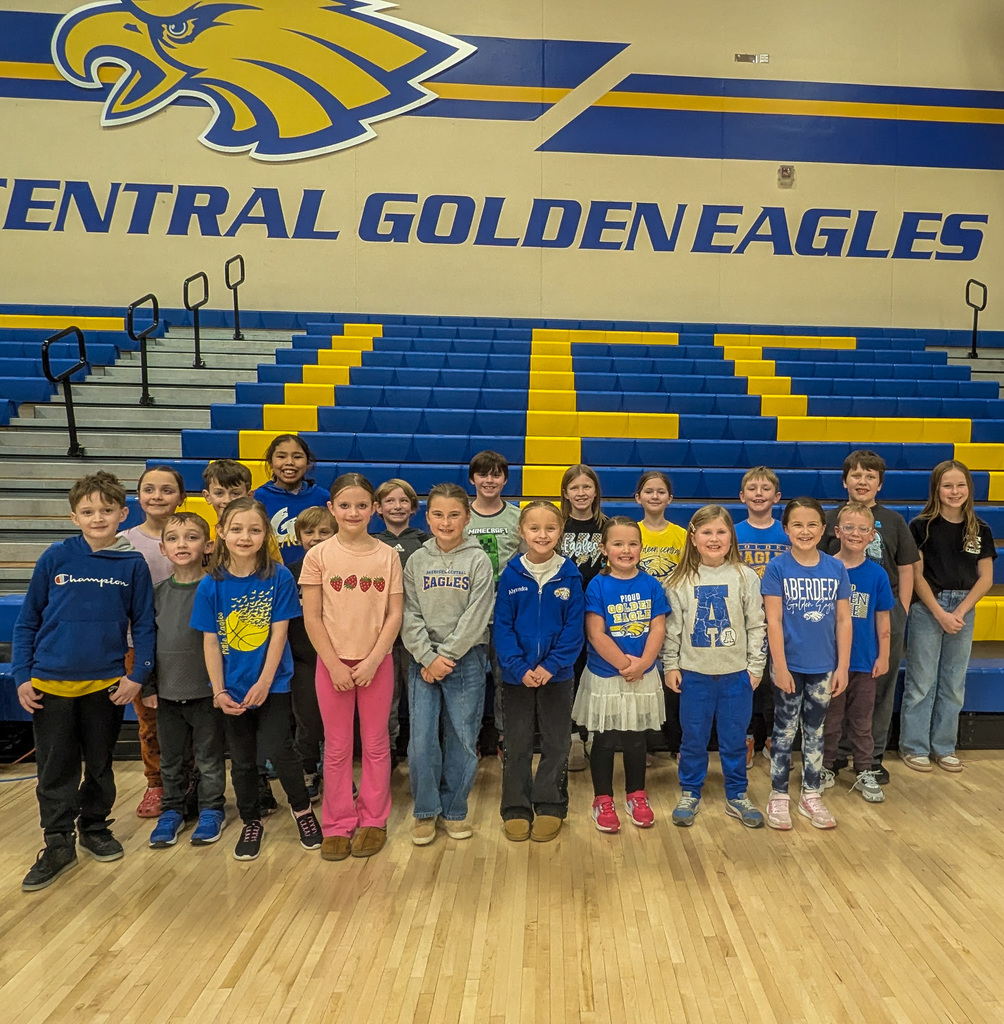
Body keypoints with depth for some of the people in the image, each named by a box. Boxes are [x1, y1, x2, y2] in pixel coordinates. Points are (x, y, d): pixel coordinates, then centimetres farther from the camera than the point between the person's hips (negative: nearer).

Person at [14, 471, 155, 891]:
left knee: (100, 766, 15)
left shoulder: (133, 564, -4)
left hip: (106, 684, 1)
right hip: (50, 684, 0)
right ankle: (58, 845, 23)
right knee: (55, 771, 8)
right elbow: (27, 621, 2)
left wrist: (137, 675, -5)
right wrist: (22, 676, -2)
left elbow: (143, 625, 2)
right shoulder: (55, 558, -5)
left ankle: (95, 827, 35)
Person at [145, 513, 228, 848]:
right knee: (170, 758, 16)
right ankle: (172, 811, 32)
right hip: (167, 691, 4)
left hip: (206, 690, -4)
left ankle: (211, 810, 26)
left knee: (209, 757, 10)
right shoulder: (157, 593, 3)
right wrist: (148, 686, 7)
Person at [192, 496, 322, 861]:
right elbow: (210, 642, -4)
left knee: (277, 749, -8)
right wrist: (219, 691, -8)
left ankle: (302, 809, 19)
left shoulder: (279, 577, -12)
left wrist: (263, 682, -15)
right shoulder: (211, 585, -8)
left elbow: (279, 633, -11)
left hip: (272, 682, -2)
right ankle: (251, 821, 34)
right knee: (241, 759, 13)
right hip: (232, 687, 2)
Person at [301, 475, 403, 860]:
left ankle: (373, 821, 26)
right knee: (337, 747, 10)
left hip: (376, 662, 0)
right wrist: (335, 665, -9)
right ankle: (337, 825, 24)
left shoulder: (387, 555, -3)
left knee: (375, 744, 10)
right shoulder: (318, 556, -4)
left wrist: (372, 661, -12)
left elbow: (394, 615, -3)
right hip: (332, 662, 0)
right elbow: (312, 617, -4)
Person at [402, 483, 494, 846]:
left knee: (462, 739, 5)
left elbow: (476, 617, -9)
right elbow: (410, 615, 1)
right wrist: (428, 657, -10)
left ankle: (454, 810, 23)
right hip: (423, 661, 2)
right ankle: (425, 812, 18)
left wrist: (447, 655, -13)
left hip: (466, 660, -1)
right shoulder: (417, 561, 5)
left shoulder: (478, 561, -3)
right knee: (421, 740, 0)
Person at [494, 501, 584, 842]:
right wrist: (520, 668, -15)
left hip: (557, 674, 0)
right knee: (517, 743, 10)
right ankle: (516, 809, 24)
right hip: (516, 675, 0)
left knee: (556, 743, 11)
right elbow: (502, 626, -6)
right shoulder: (511, 575, -5)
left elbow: (574, 627, -6)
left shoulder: (569, 575, -5)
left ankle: (550, 807, 26)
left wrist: (550, 665, -16)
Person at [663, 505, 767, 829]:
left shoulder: (745, 577, -2)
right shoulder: (680, 580, -2)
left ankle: (737, 796, 28)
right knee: (693, 738, 11)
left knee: (735, 739, 11)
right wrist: (670, 665, -1)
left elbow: (756, 625, 1)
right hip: (694, 672, 0)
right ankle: (690, 795, 26)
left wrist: (756, 666, -1)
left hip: (736, 673, 0)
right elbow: (671, 627, 1)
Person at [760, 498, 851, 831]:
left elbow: (843, 620, 2)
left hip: (824, 667, 3)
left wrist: (842, 667, -1)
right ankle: (778, 797, 21)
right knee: (784, 731, 9)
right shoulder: (777, 567, -9)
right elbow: (774, 620, -11)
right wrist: (780, 667, -13)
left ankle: (811, 795, 29)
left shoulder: (836, 568, -1)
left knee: (815, 731, 16)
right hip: (791, 665, -3)